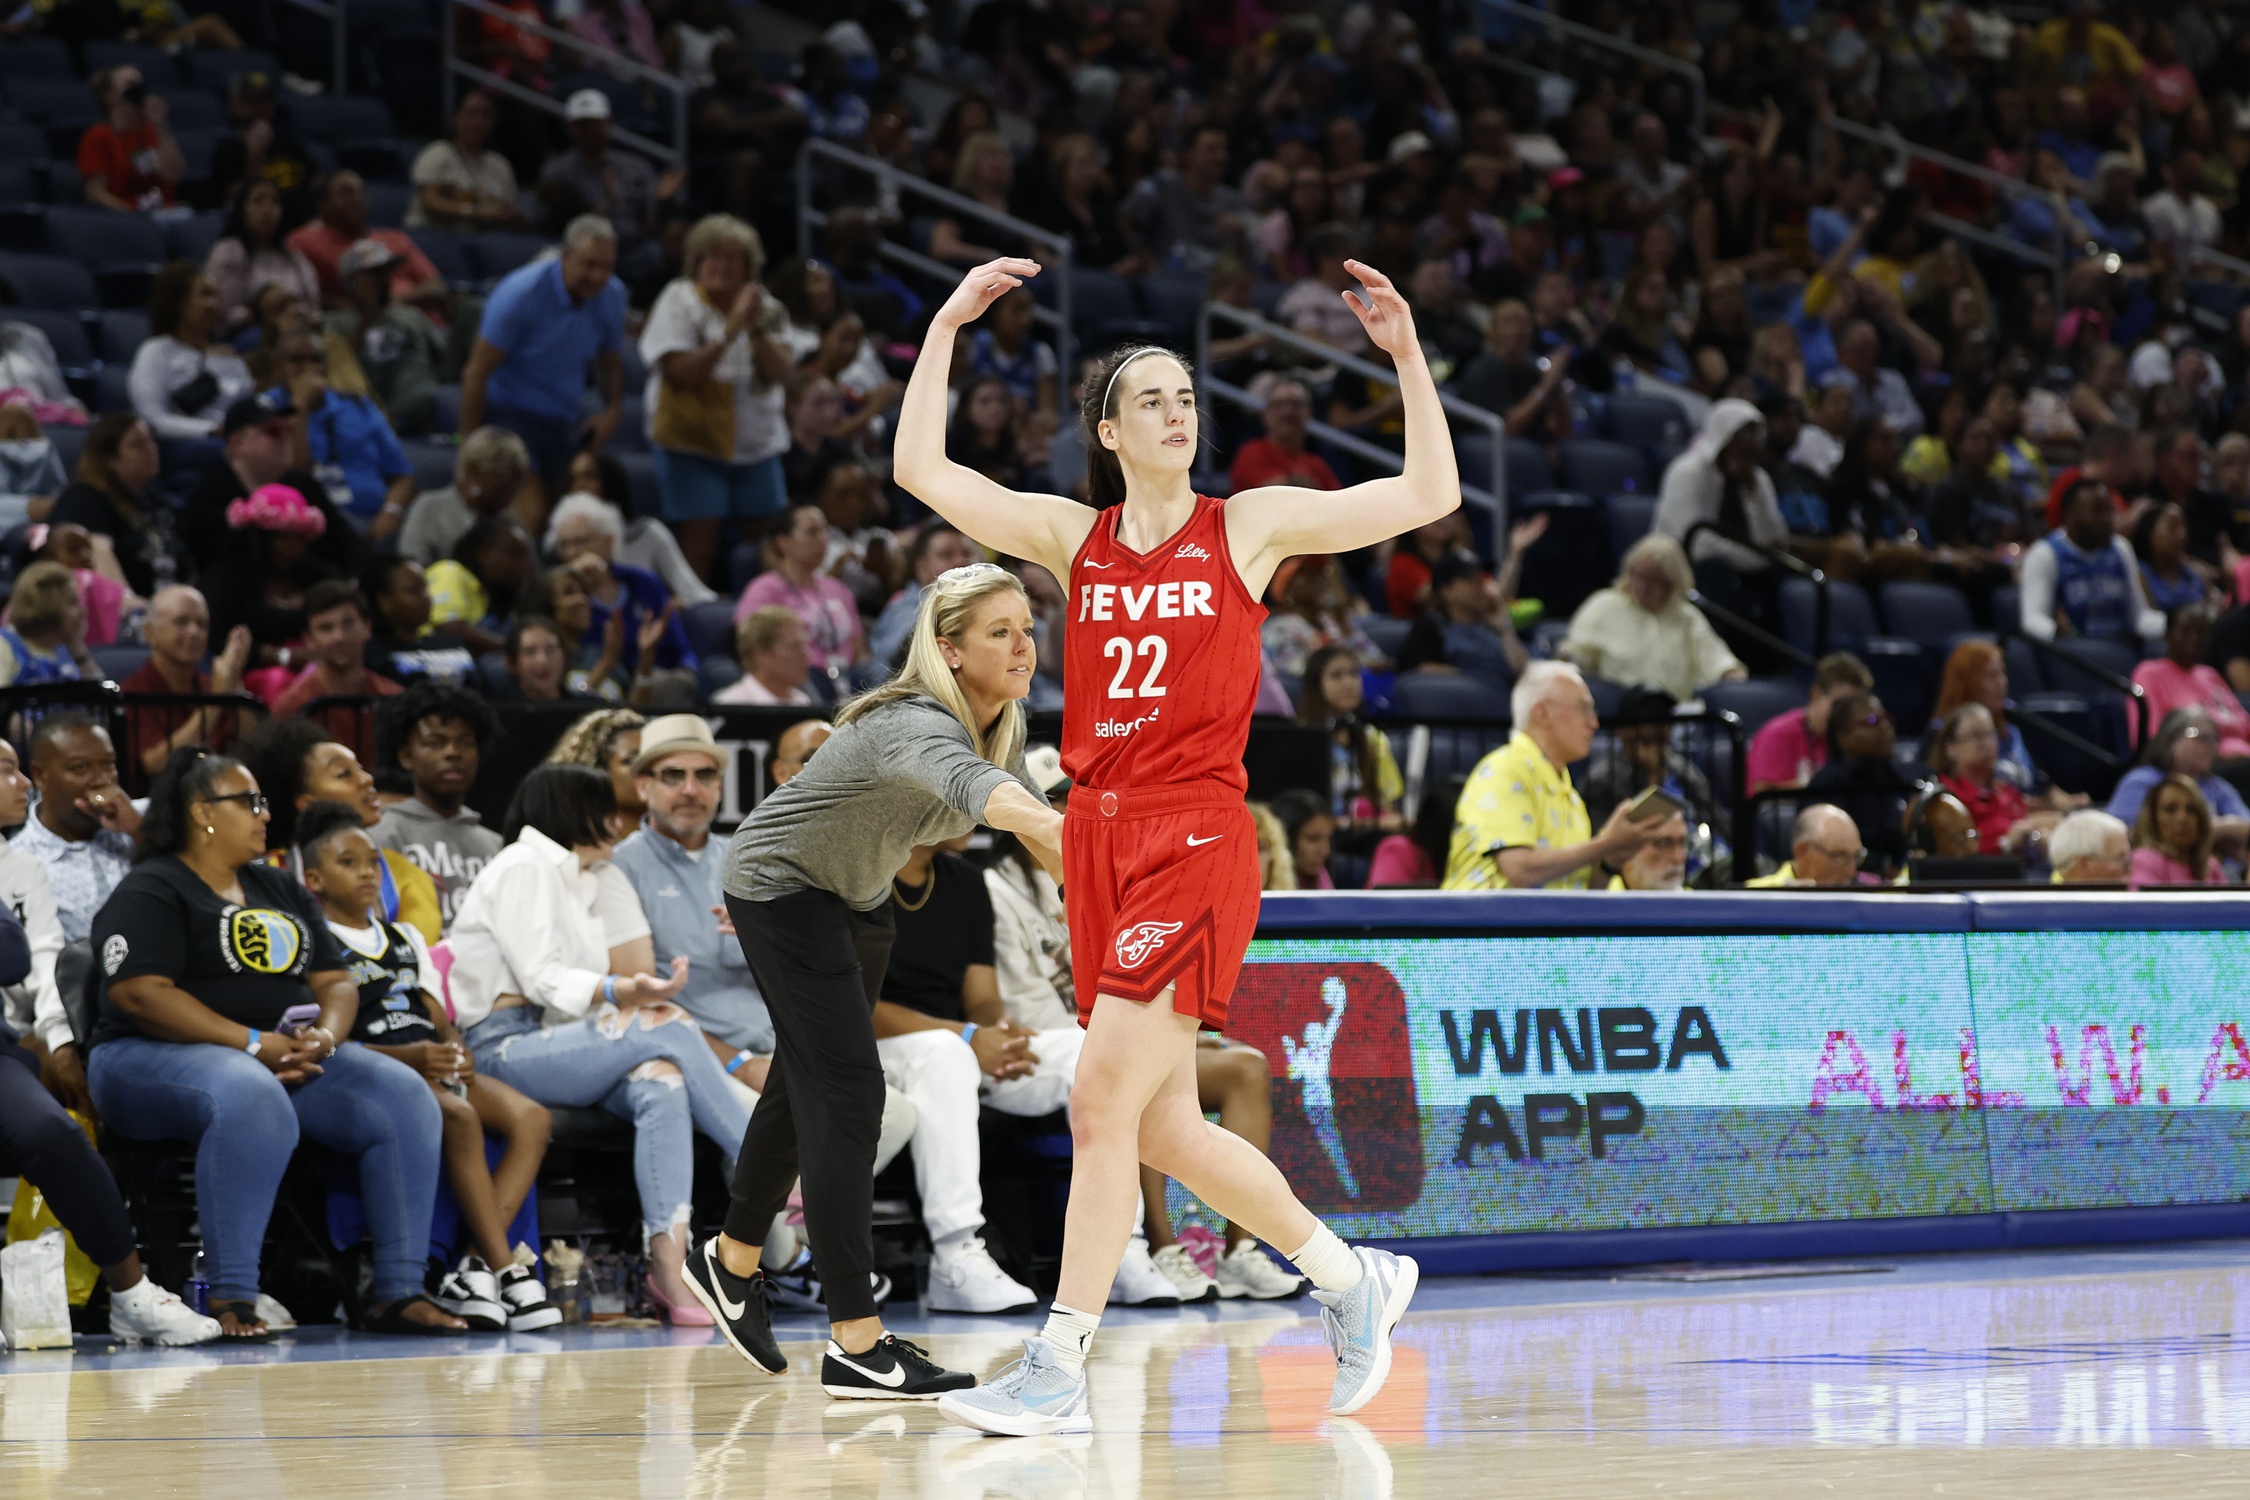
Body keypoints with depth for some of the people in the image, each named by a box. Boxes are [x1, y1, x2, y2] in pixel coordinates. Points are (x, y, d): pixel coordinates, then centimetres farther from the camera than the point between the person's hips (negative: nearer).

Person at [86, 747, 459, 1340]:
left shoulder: (282, 892, 22)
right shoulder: (149, 894, -2)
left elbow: (336, 982, 17)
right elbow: (140, 995, -16)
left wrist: (324, 1036, -8)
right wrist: (254, 1044, -21)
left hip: (289, 1058, 7)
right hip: (156, 1058, -7)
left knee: (402, 1096, -16)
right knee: (251, 1097, -41)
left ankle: (399, 1292, -19)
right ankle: (231, 1300, -40)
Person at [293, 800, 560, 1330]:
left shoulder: (405, 939, 27)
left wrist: (456, 1050, -3)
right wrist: (407, 1056, -20)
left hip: (434, 1066, 7)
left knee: (532, 1119, -19)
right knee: (459, 1117, -36)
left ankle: (478, 1268, -31)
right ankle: (505, 1270, -34)